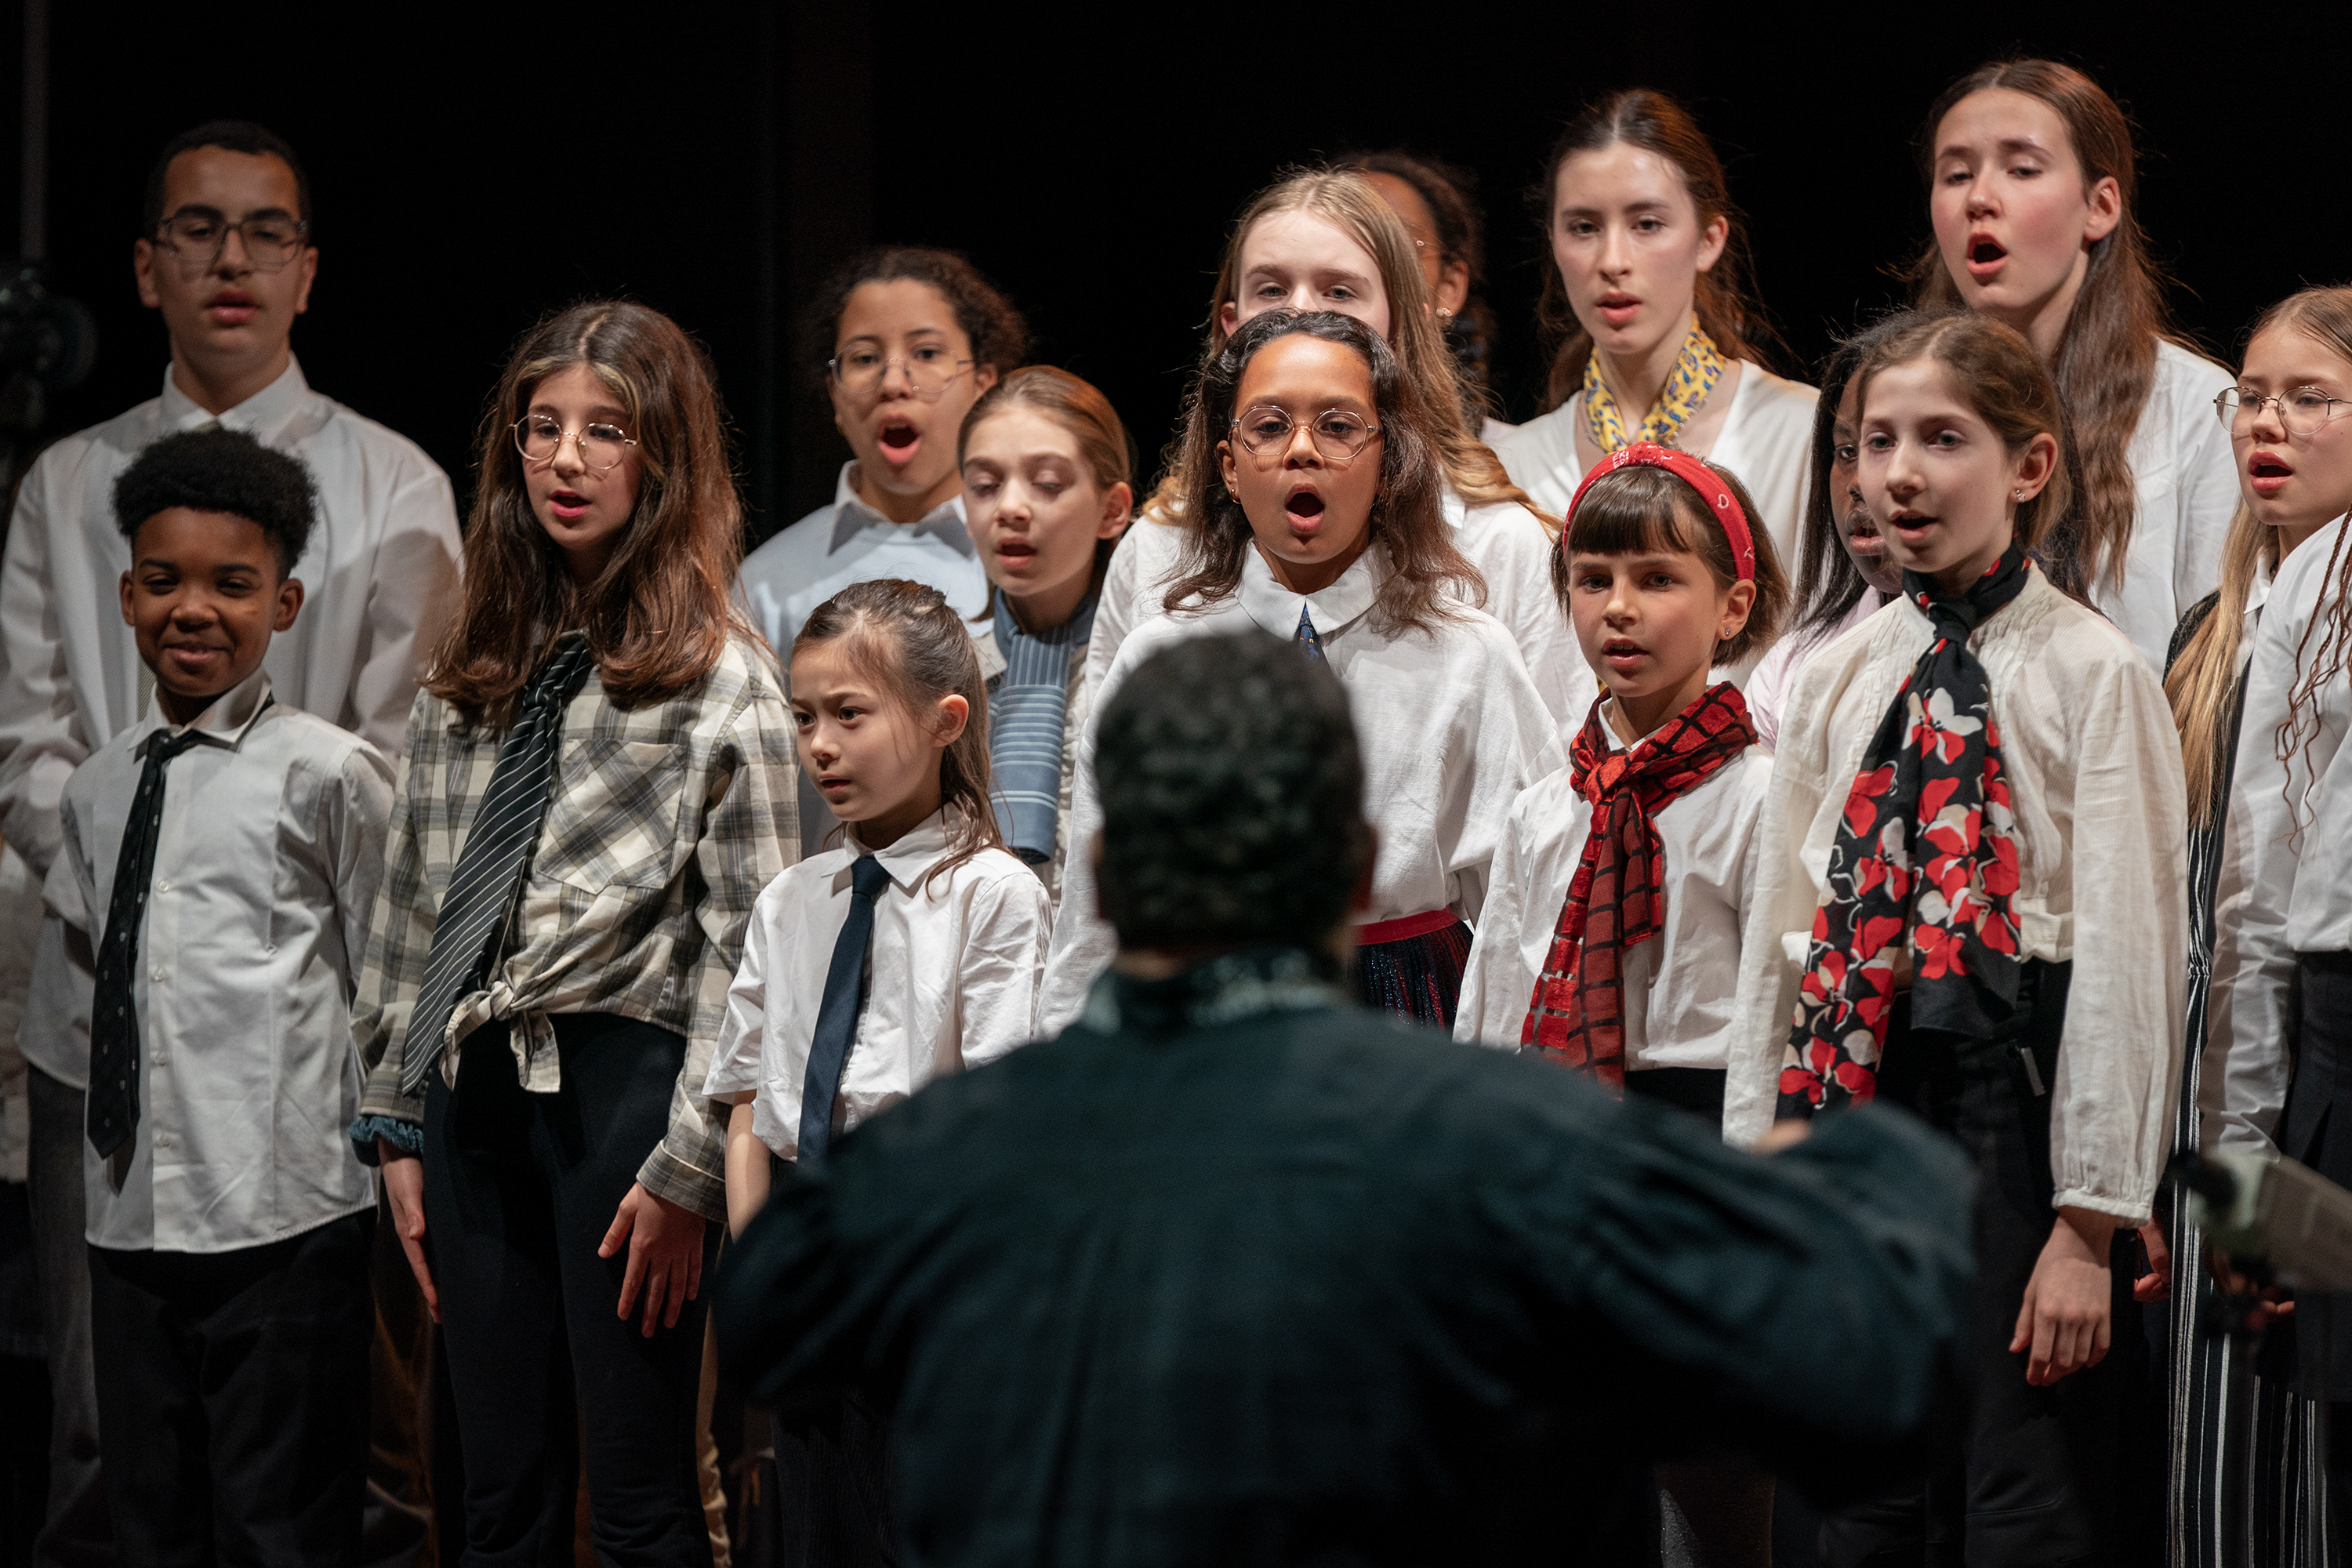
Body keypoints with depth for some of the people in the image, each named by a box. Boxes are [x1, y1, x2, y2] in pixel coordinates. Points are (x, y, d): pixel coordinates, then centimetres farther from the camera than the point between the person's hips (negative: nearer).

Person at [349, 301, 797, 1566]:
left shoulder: (720, 683, -3)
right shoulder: (472, 673, 13)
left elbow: (748, 946, -7)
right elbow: (408, 905, 16)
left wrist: (687, 1170, -12)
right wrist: (396, 1123, 11)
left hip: (622, 1080, -5)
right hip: (473, 1086, 5)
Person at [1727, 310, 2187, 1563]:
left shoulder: (2094, 674, -6)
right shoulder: (1837, 680, 10)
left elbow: (2128, 952, -10)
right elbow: (1782, 929, 11)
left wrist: (2091, 1222, -13)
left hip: (2027, 1103, -5)